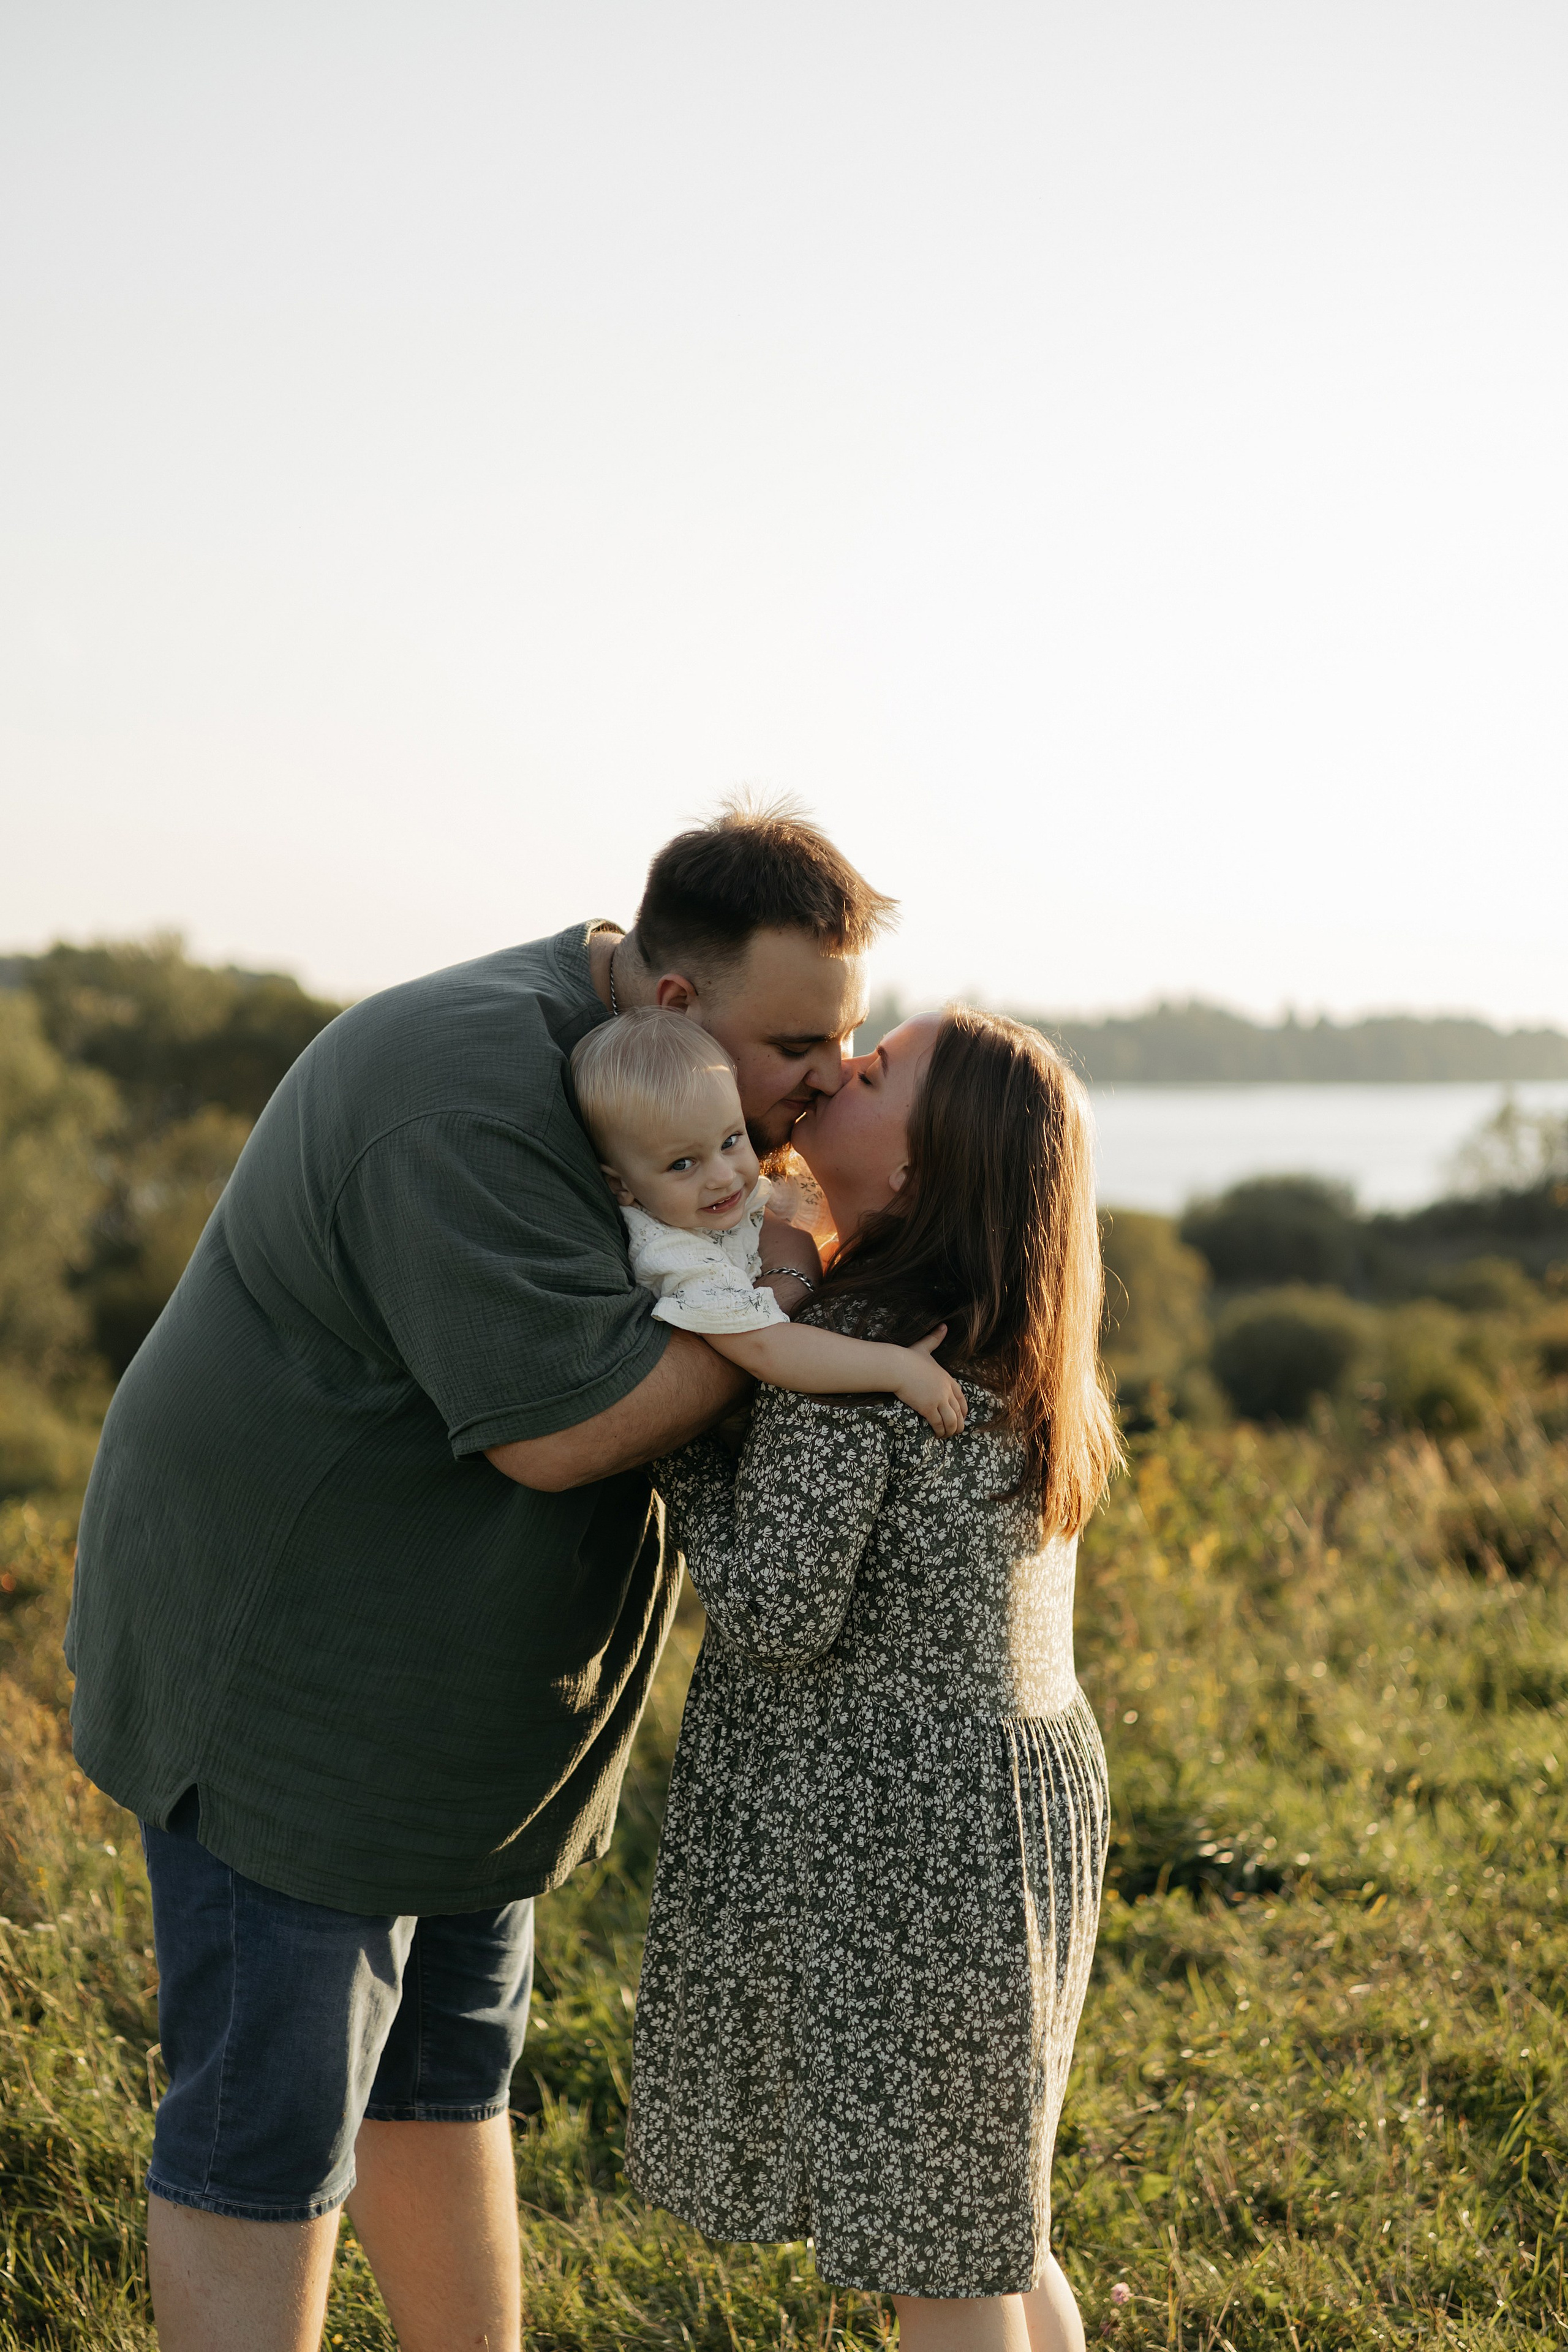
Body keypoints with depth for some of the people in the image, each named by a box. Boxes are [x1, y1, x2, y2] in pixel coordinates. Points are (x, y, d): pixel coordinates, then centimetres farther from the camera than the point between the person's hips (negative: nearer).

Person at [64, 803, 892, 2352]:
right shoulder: (480, 1104, -27)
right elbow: (564, 1425, -32)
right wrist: (782, 1294, -20)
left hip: (453, 1683, 10)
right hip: (294, 1674, -10)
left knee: (446, 2076, 19)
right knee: (269, 2125, -2)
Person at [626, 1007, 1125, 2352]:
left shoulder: (854, 1346, -20)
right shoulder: (1008, 1346, 6)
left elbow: (777, 1612, -20)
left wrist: (675, 1436, -8)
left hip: (893, 1843, -9)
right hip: (1023, 1796, 9)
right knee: (995, 2239, 22)